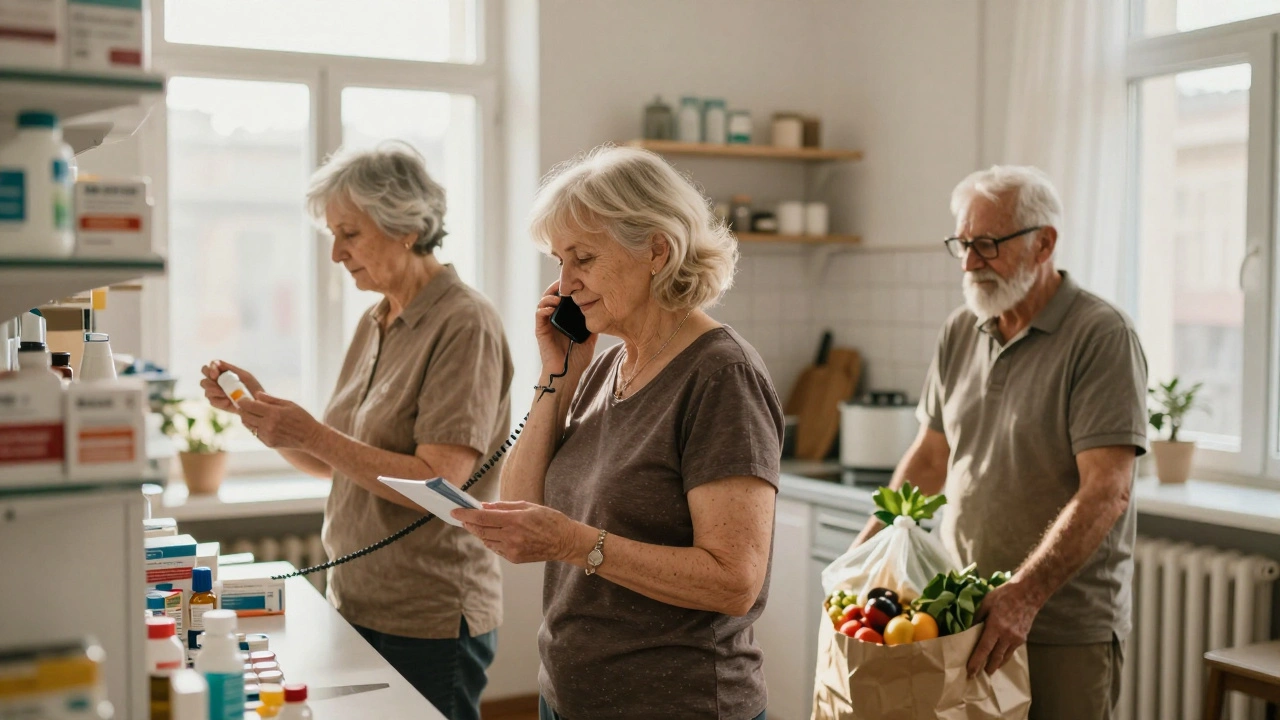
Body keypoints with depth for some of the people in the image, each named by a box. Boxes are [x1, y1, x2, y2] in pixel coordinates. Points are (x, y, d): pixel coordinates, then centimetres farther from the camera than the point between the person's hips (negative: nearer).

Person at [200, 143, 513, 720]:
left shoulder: (463, 323, -15)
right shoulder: (374, 324, 10)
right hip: (356, 606, 8)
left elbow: (440, 484, -21)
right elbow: (331, 464, 12)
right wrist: (261, 408, -1)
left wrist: (312, 434, -23)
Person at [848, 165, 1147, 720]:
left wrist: (1024, 597, -27)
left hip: (1067, 631, -5)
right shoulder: (960, 332, 7)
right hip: (966, 613, 5)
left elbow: (1106, 492, -20)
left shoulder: (1102, 336, -12)